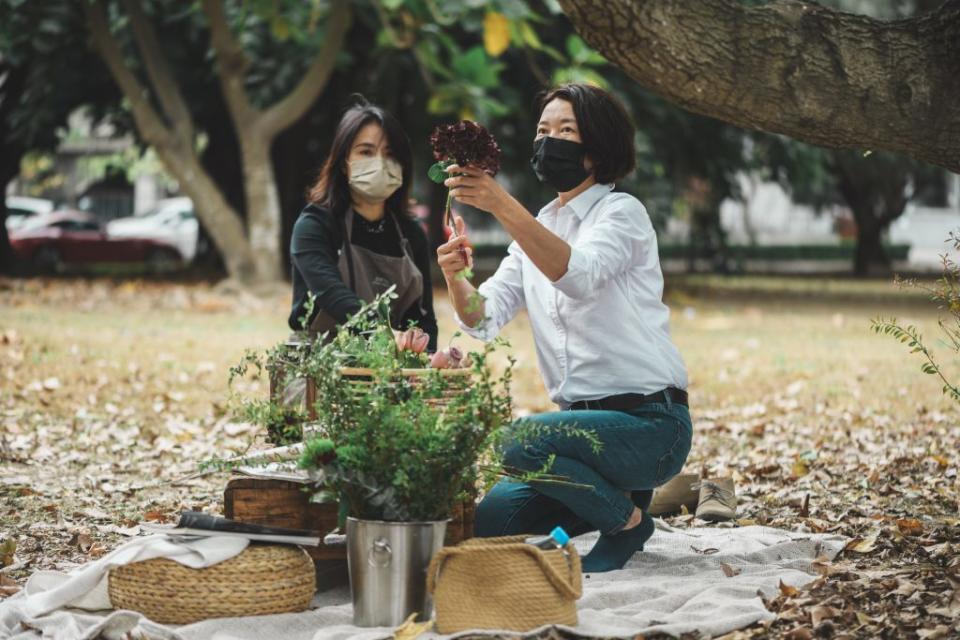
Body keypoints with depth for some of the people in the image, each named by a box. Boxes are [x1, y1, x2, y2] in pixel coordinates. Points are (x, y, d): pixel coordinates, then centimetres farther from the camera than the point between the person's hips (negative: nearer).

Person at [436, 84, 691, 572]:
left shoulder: (622, 212, -7)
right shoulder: (536, 230, 14)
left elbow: (577, 274, -30)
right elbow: (485, 317, 1)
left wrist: (502, 205, -40)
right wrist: (455, 278, -21)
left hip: (649, 421, -7)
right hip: (584, 422, 7)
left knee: (523, 440, -31)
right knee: (492, 521, -8)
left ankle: (627, 520, -6)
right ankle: (611, 495, 15)